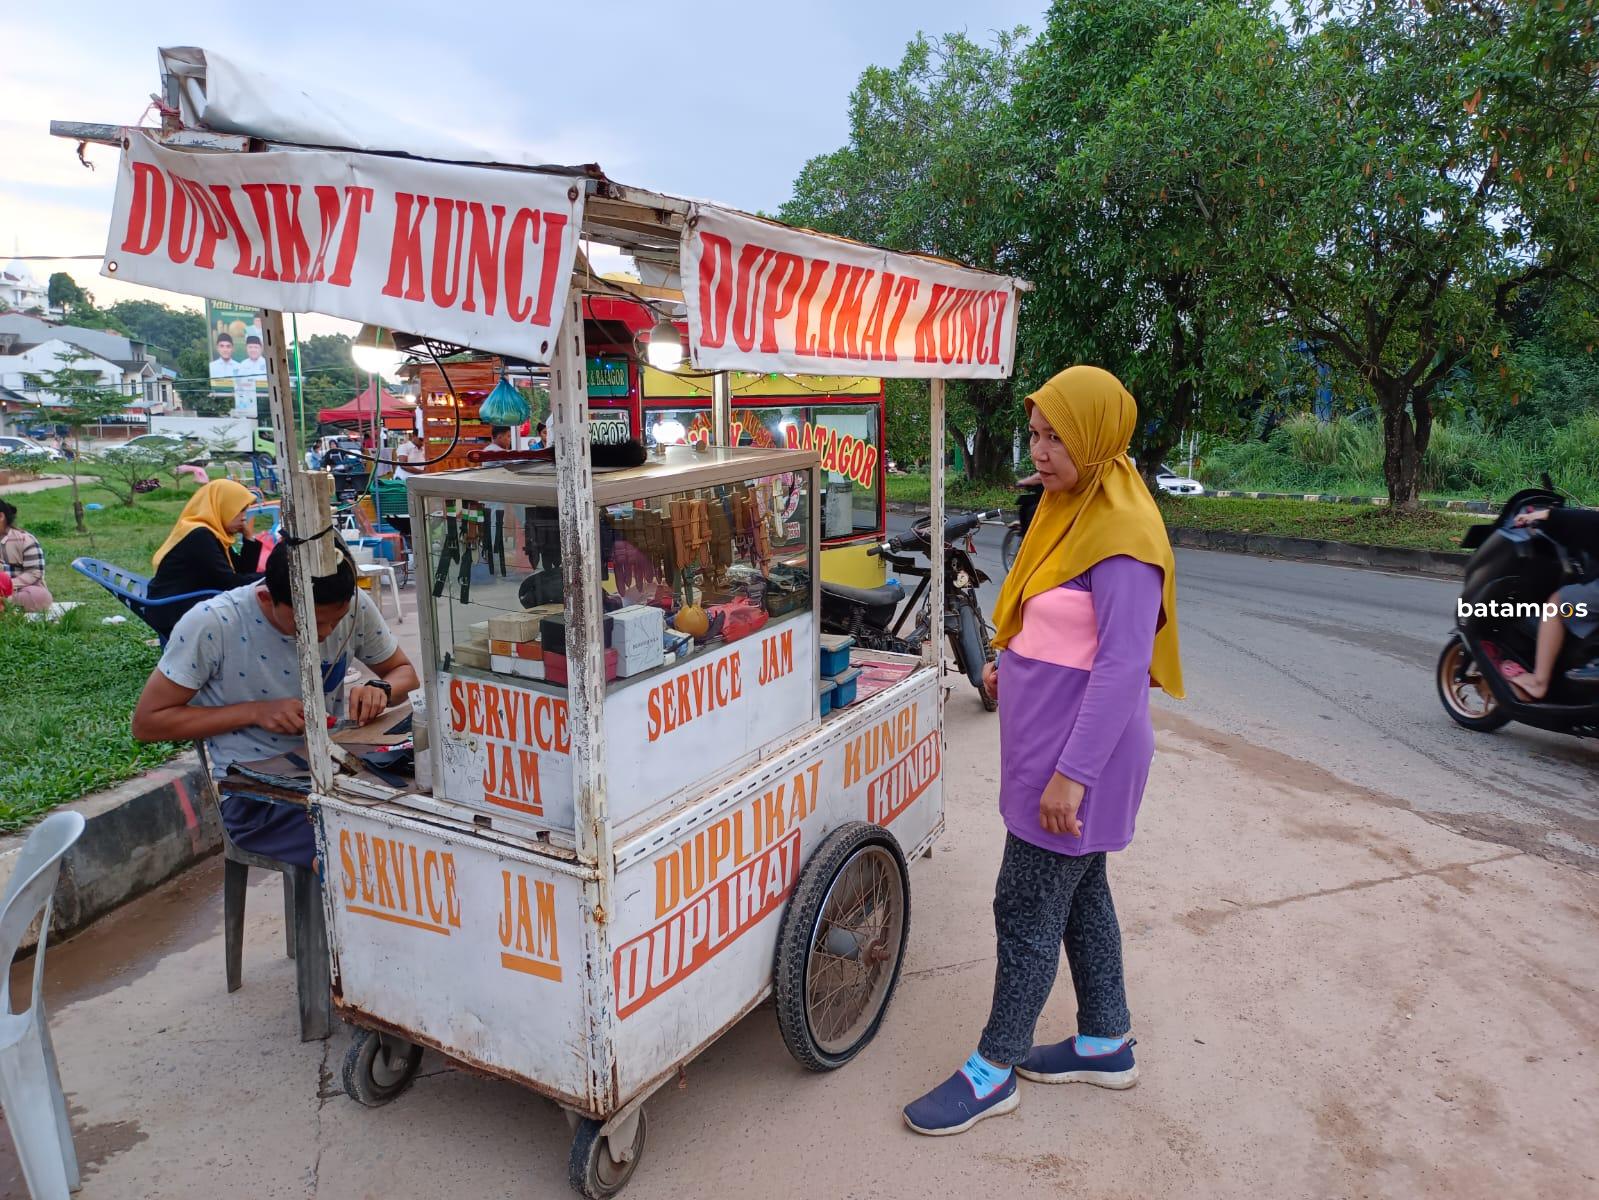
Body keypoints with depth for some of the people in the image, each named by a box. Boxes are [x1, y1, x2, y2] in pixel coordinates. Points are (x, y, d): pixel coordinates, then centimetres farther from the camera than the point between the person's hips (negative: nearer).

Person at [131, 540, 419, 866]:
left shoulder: (354, 606, -8)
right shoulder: (211, 625, -17)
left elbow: (403, 670, 9)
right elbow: (146, 722, -8)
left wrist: (380, 689, -15)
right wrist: (255, 711, -19)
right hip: (255, 797, -4)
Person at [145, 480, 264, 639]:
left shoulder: (212, 534, 11)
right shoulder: (199, 536, -18)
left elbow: (243, 572, 11)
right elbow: (229, 583, -21)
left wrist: (248, 537, 4)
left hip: (189, 606, 9)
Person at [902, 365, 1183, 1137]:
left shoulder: (1121, 532, -21)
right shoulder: (1070, 508, 8)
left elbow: (1123, 667, -25)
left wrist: (1073, 773, -25)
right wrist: (1010, 661, 8)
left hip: (1080, 757, -9)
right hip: (1048, 745, 9)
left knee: (1026, 909, 2)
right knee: (1077, 893, 19)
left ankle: (993, 1072, 19)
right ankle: (1106, 1044, 37)